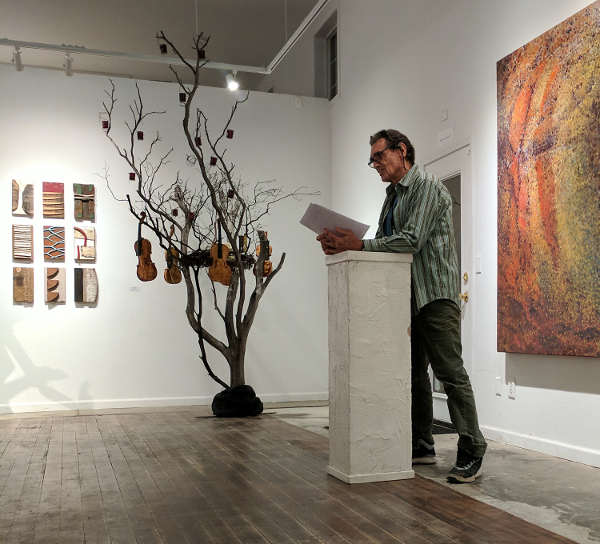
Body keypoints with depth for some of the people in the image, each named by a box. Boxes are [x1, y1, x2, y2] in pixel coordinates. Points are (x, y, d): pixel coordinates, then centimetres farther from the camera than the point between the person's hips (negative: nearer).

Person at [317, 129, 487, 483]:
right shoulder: (393, 196, 21)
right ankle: (422, 446, 21)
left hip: (436, 294, -9)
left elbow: (412, 240, -20)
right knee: (414, 373, 11)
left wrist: (360, 245, -21)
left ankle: (471, 454, -3)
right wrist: (342, 245, -3)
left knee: (450, 372, -9)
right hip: (407, 296, 9)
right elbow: (385, 243, 14)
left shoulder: (428, 188, -7)